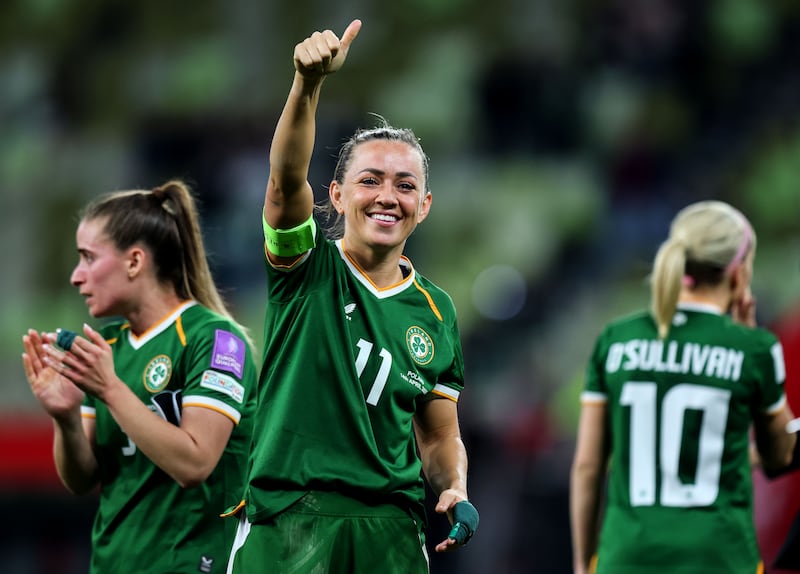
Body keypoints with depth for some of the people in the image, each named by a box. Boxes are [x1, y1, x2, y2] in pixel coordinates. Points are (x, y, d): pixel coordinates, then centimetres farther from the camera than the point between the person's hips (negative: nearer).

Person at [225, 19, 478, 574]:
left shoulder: (435, 313, 15)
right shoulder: (309, 270, 4)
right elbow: (286, 178, -16)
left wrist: (455, 492, -1)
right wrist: (309, 81, -33)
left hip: (389, 528, 3)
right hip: (285, 520, -3)